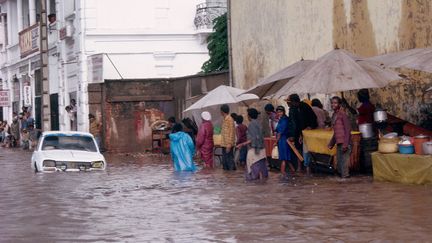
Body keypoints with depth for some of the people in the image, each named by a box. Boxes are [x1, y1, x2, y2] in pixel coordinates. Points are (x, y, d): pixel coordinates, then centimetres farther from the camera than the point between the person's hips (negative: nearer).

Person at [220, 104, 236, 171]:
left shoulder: (229, 119, -12)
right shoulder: (224, 119, 15)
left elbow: (231, 132, -16)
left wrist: (229, 145, -20)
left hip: (228, 145, -10)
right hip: (224, 144, 10)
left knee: (230, 161, -8)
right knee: (224, 162, 12)